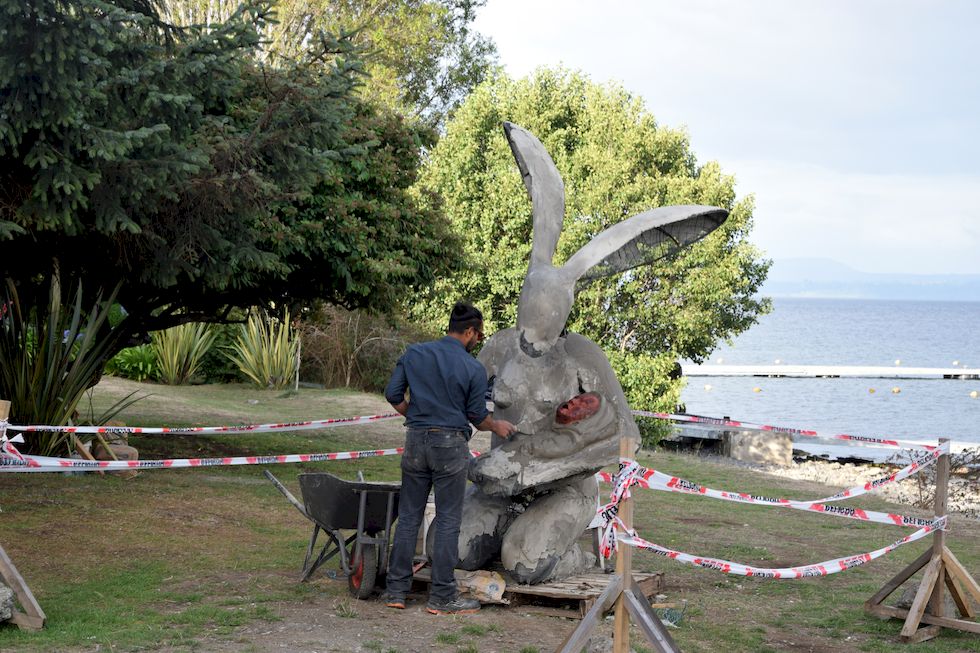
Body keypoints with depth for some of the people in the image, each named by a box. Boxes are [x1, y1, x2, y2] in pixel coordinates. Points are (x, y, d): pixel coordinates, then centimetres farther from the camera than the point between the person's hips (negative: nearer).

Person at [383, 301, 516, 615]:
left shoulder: (414, 353, 3)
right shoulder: (474, 369, -6)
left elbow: (393, 394, 5)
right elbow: (478, 417, 0)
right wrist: (498, 426, 20)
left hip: (416, 440, 4)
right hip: (450, 445, -4)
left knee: (408, 517, 10)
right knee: (448, 522, 2)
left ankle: (396, 590, 12)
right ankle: (442, 596, 5)